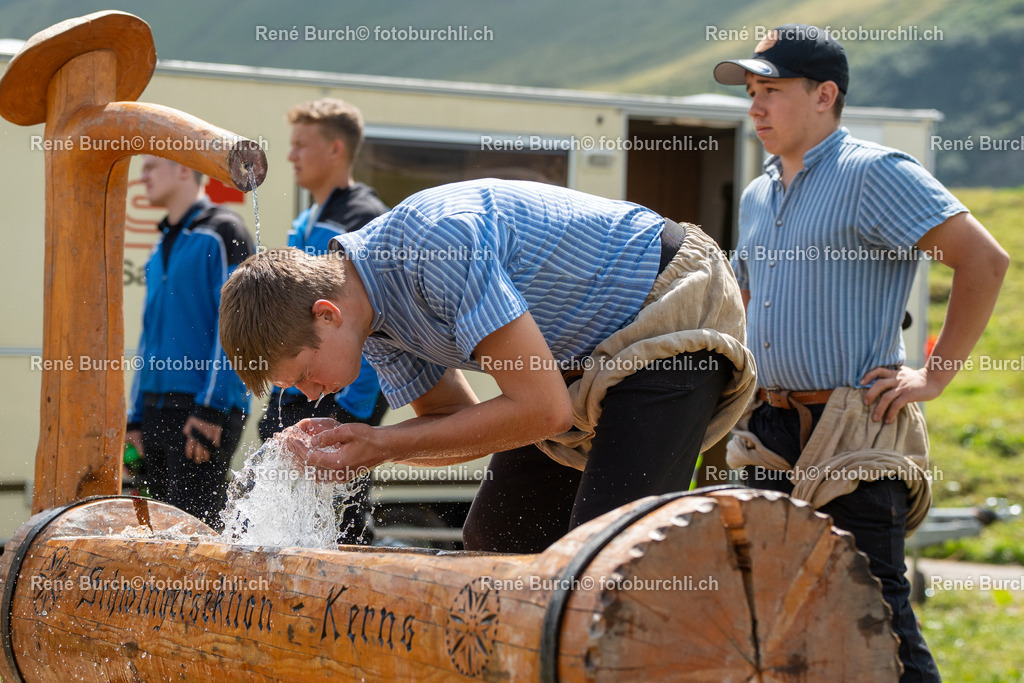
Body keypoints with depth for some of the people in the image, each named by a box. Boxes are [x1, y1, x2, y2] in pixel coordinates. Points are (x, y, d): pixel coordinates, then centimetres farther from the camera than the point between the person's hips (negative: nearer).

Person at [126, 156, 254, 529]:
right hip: (158, 411, 9)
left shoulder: (222, 233, -4)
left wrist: (210, 409, -19)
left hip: (205, 412, -9)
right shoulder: (161, 250, 22)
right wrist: (136, 418, 17)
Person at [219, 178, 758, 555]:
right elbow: (459, 419, 6)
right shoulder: (369, 313, -2)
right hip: (589, 355, 10)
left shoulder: (443, 240, -32)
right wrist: (346, 443, -14)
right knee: (495, 536, 8)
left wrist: (383, 444, -24)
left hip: (671, 320, -10)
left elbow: (543, 409, -31)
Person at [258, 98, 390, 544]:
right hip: (291, 399, 9)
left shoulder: (366, 218, -10)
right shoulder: (304, 224, 18)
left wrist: (352, 411, -22)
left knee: (343, 528, -7)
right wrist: (275, 405, 19)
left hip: (341, 400, -9)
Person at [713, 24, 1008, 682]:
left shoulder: (875, 174, -8)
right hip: (772, 432, 8)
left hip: (853, 436, -8)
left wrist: (934, 376, -14)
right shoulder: (758, 196, 17)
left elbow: (984, 260, -14)